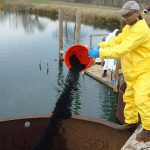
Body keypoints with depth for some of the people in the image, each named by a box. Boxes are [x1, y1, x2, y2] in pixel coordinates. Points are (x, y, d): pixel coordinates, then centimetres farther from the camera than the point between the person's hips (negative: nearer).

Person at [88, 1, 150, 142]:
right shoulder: (128, 28, 10)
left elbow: (122, 49, -32)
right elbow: (116, 41, 4)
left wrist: (100, 53, -31)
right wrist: (99, 46, -12)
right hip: (133, 72, 10)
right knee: (129, 97, 18)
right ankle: (130, 122, 35)